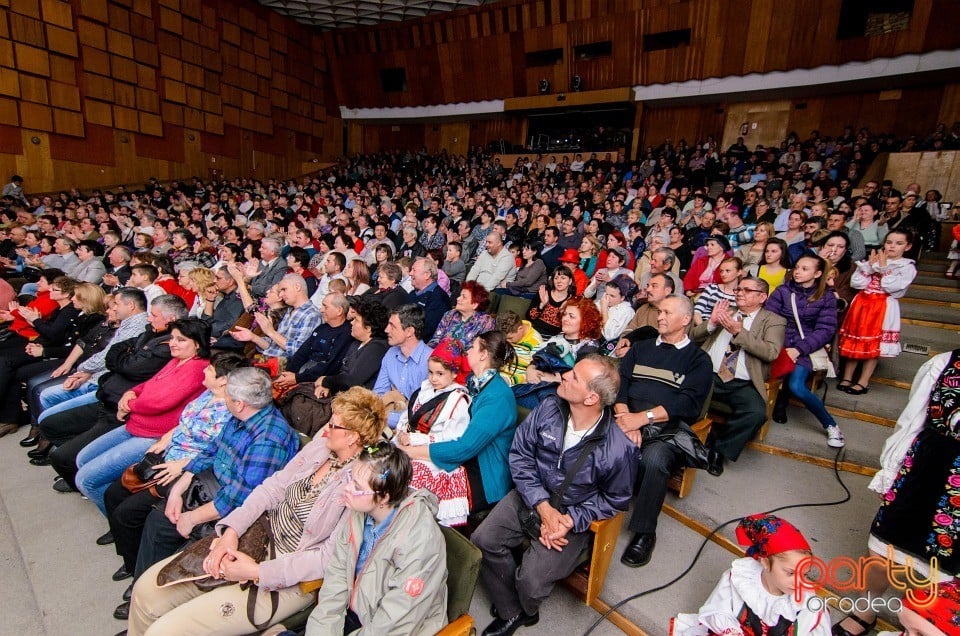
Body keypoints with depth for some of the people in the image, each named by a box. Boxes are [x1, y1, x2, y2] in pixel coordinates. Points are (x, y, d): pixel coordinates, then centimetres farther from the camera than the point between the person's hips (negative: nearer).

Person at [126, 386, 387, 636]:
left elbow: (330, 557, -23)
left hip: (289, 579, -7)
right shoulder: (319, 446, -2)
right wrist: (231, 531, -10)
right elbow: (273, 487, 3)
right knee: (146, 589, 9)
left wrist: (257, 572, -19)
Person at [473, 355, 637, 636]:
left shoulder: (619, 448, -24)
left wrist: (571, 519, -18)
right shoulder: (548, 408, -15)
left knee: (531, 581, -16)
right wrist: (543, 506, -17)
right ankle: (511, 613, 18)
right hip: (531, 496, 4)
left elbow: (615, 499, -7)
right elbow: (520, 455, -8)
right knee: (483, 541, -10)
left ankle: (527, 610, 25)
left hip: (573, 517, -4)